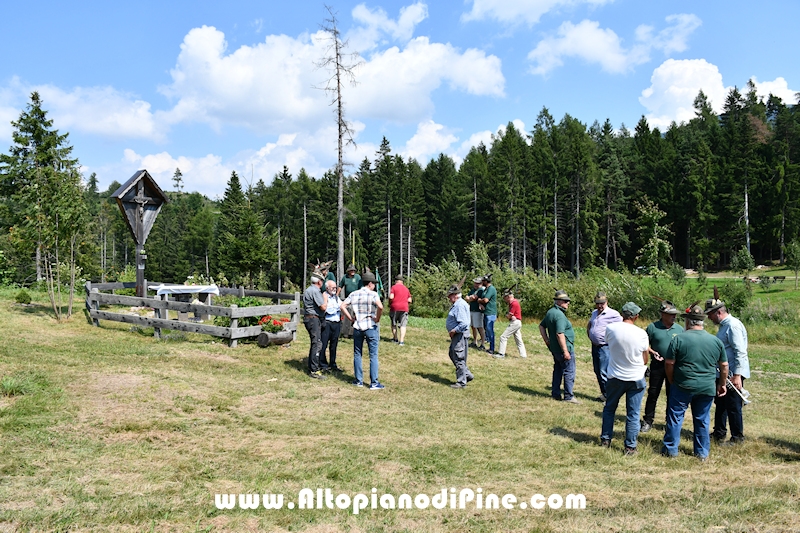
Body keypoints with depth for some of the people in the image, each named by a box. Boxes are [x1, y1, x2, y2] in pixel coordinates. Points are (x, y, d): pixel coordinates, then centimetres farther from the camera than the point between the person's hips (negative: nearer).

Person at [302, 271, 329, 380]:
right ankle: (314, 370, -12)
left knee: (315, 343, 16)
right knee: (317, 343, -11)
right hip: (314, 319, -11)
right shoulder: (315, 291, -16)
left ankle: (312, 367, 22)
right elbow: (323, 307, -19)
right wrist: (325, 298, -2)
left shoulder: (309, 290, 18)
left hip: (309, 318, 11)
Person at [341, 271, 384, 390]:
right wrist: (377, 319, -12)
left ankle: (359, 380, 19)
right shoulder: (373, 294, -9)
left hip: (357, 327, 4)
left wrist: (351, 318, 6)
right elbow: (380, 306, -26)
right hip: (371, 327, -4)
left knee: (357, 354, 15)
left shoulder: (354, 294, 6)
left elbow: (343, 306, 3)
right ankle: (374, 383, 2)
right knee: (373, 355, 2)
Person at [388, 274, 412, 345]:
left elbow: (391, 297, -13)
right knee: (403, 325, -1)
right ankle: (401, 341, -10)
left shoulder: (394, 287, -2)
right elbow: (409, 300, 11)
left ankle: (395, 338, 23)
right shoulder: (406, 288, 11)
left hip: (395, 308, -2)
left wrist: (389, 303, 5)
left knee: (394, 324, 16)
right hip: (404, 308, 2)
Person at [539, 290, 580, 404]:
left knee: (557, 370, 18)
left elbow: (541, 326, 19)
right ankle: (568, 396, 6)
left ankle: (555, 394, 23)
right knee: (569, 372, 0)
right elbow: (560, 334, -27)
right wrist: (565, 351, -25)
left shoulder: (550, 312, 9)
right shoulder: (559, 315, -22)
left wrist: (546, 340, 17)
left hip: (554, 348, 10)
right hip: (563, 347, -10)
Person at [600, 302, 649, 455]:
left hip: (615, 377, 1)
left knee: (609, 408, 20)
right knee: (633, 414, 8)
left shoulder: (610, 328, -12)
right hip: (636, 378, -1)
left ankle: (605, 439, 27)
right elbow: (645, 360, -3)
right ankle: (630, 447, 13)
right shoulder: (641, 334, -13)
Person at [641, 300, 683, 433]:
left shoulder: (679, 329, 3)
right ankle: (648, 421, 13)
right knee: (653, 394, 3)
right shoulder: (653, 327, -5)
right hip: (657, 366, -2)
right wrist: (652, 352, -15)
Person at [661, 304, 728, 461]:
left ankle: (671, 449, 13)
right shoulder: (716, 341, 3)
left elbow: (669, 364, -8)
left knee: (675, 416, 8)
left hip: (683, 386, -3)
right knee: (703, 420, 14)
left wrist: (672, 381, 8)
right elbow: (724, 366, 9)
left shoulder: (679, 339, -9)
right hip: (707, 388, 4)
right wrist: (722, 384, 22)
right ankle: (702, 453, 21)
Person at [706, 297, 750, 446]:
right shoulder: (723, 325, 12)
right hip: (723, 373, 10)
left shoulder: (733, 325, -19)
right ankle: (719, 434, 31)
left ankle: (737, 437, 14)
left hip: (733, 374, -10)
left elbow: (740, 352, -24)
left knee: (733, 407, 1)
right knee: (720, 404, 18)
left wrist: (737, 375, -26)